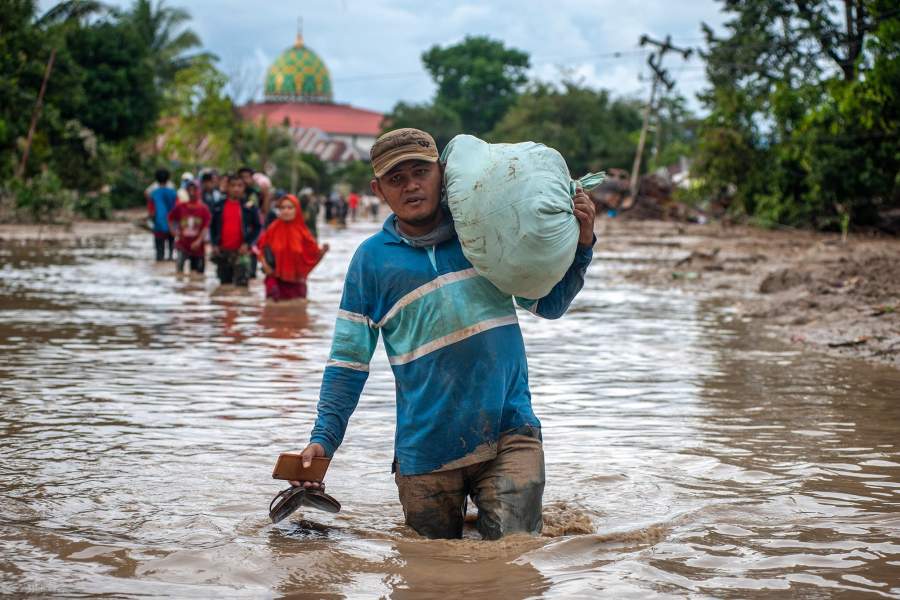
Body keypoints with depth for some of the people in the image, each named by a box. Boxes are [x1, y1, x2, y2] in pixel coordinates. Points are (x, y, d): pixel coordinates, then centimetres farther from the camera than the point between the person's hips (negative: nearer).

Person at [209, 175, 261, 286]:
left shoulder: (249, 206, -1)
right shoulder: (219, 206, 6)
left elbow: (257, 226, 2)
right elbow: (213, 226, 14)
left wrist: (247, 243, -9)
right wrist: (214, 244, 2)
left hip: (241, 251, -3)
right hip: (222, 251, 3)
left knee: (241, 283, -12)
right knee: (225, 282, 13)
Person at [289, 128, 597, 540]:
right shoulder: (372, 259, 2)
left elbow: (549, 305, 13)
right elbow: (348, 361, 3)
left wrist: (580, 244, -1)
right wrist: (324, 437, -6)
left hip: (509, 433, 0)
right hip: (426, 451, 0)